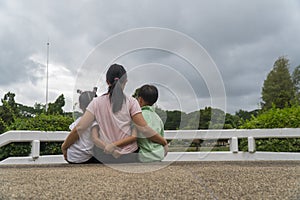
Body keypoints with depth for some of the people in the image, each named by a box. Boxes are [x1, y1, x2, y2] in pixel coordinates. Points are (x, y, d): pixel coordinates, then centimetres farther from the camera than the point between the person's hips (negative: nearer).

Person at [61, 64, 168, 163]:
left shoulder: (97, 103, -2)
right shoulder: (130, 102, -7)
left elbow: (79, 128, -5)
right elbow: (144, 129, -11)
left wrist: (64, 146, 9)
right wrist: (163, 141, 2)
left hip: (106, 157, 1)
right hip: (129, 157, -1)